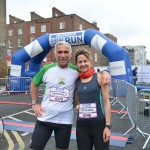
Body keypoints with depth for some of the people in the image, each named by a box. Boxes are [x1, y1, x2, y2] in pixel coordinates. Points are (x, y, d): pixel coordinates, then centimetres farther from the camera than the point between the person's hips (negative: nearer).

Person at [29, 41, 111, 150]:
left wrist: (104, 72, -18)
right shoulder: (47, 69, -3)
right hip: (44, 118, 1)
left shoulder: (76, 71, -5)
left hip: (65, 121, 0)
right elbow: (34, 84, 12)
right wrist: (34, 103, 3)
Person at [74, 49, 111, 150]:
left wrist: (108, 126, -10)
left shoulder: (99, 77, -5)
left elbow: (106, 102, -6)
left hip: (99, 124, -3)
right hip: (82, 125, 3)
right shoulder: (77, 81, 5)